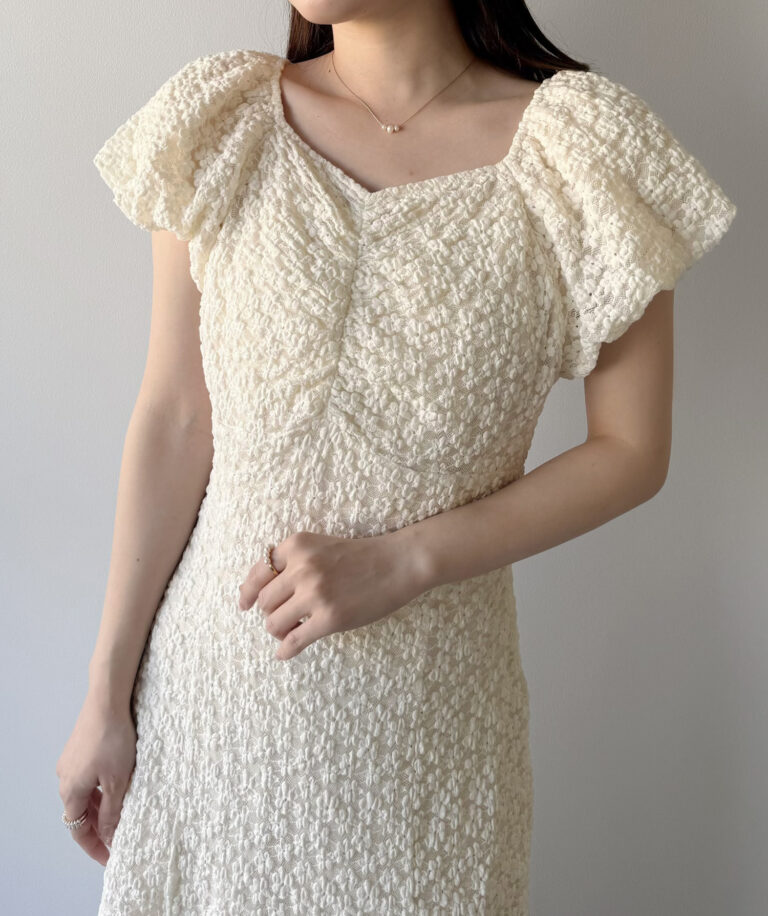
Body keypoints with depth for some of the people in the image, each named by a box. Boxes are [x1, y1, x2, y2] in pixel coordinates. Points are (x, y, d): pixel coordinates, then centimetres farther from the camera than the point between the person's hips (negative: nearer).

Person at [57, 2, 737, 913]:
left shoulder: (581, 149, -11)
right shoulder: (221, 122, -5)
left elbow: (632, 452, -6)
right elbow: (172, 425, -3)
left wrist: (400, 564, -16)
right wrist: (106, 696, -1)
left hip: (425, 695, -1)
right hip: (216, 660, 2)